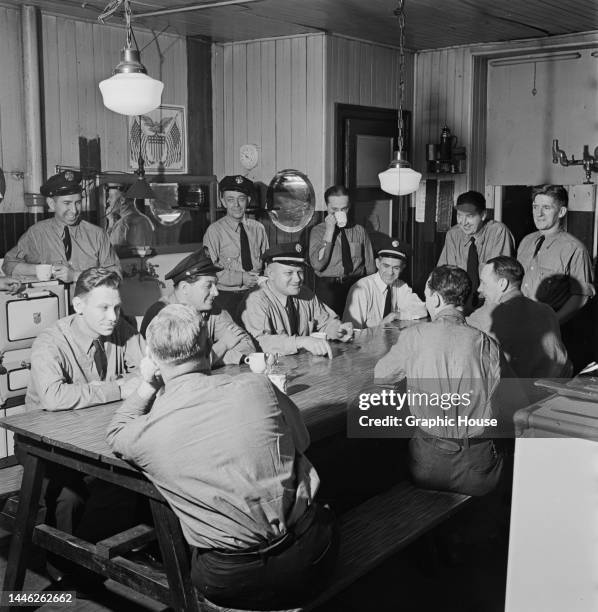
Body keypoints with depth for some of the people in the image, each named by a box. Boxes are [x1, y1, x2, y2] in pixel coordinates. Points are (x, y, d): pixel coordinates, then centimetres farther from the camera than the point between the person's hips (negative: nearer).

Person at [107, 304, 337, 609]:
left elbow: (117, 431, 16)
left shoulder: (143, 434, -10)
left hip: (231, 582, 0)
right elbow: (301, 440, 9)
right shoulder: (257, 387, -10)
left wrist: (146, 386, 17)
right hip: (309, 557, 1)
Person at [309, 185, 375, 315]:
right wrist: (329, 231, -9)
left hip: (357, 285, 2)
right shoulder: (317, 231, 6)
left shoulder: (359, 231, 13)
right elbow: (317, 265, -9)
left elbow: (370, 265, 13)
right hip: (328, 287, -2)